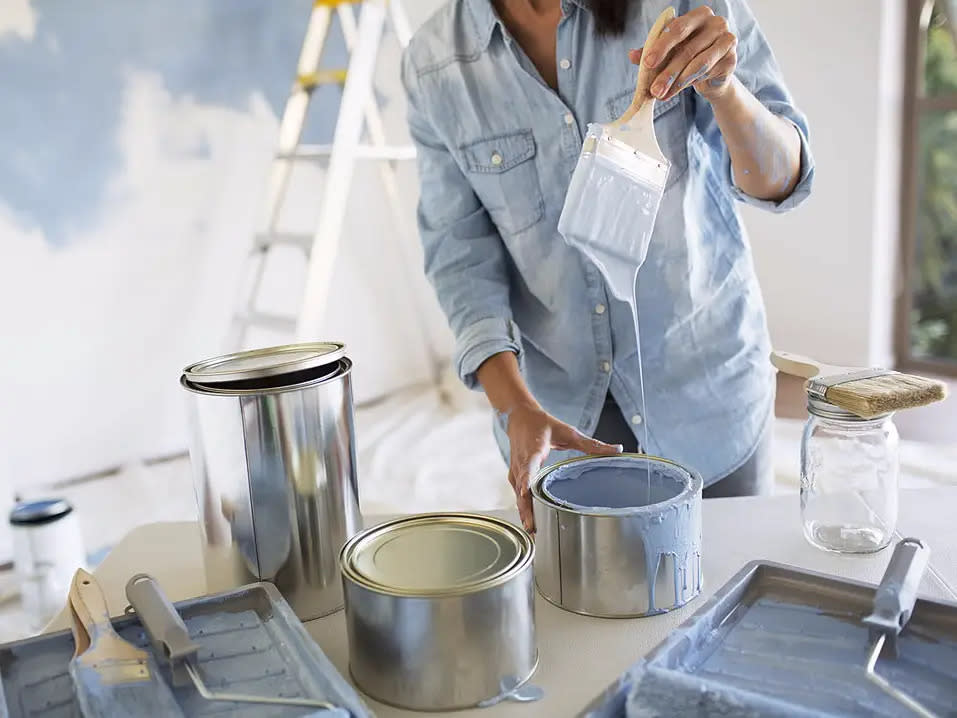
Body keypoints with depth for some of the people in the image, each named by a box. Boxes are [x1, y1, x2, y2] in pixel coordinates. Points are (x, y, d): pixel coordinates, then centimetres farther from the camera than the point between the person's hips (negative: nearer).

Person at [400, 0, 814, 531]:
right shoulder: (432, 65, -8)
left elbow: (781, 181, -10)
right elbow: (461, 255, -8)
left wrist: (722, 87, -31)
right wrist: (518, 410, -20)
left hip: (706, 385, 0)